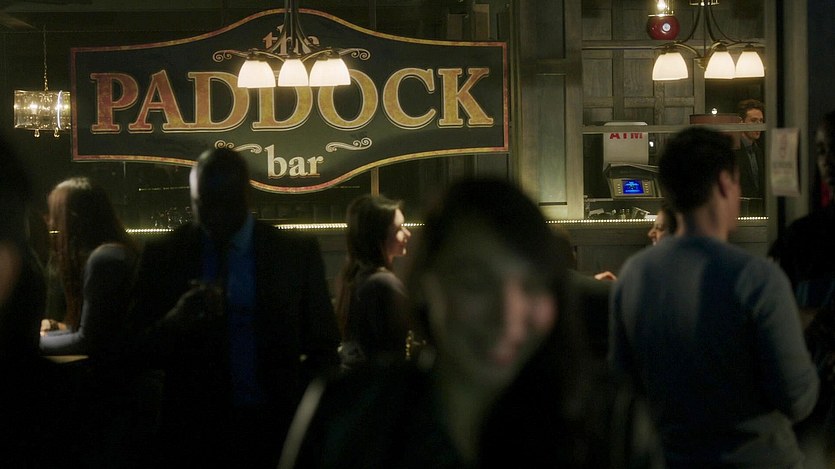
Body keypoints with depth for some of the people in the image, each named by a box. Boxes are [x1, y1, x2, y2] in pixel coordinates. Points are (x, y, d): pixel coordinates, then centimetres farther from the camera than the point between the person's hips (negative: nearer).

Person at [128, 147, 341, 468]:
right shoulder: (162, 256, 0)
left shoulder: (296, 252, -1)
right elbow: (139, 351, -1)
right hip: (193, 429, 0)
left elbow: (323, 349, 3)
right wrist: (176, 320, -21)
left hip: (273, 428, 0)